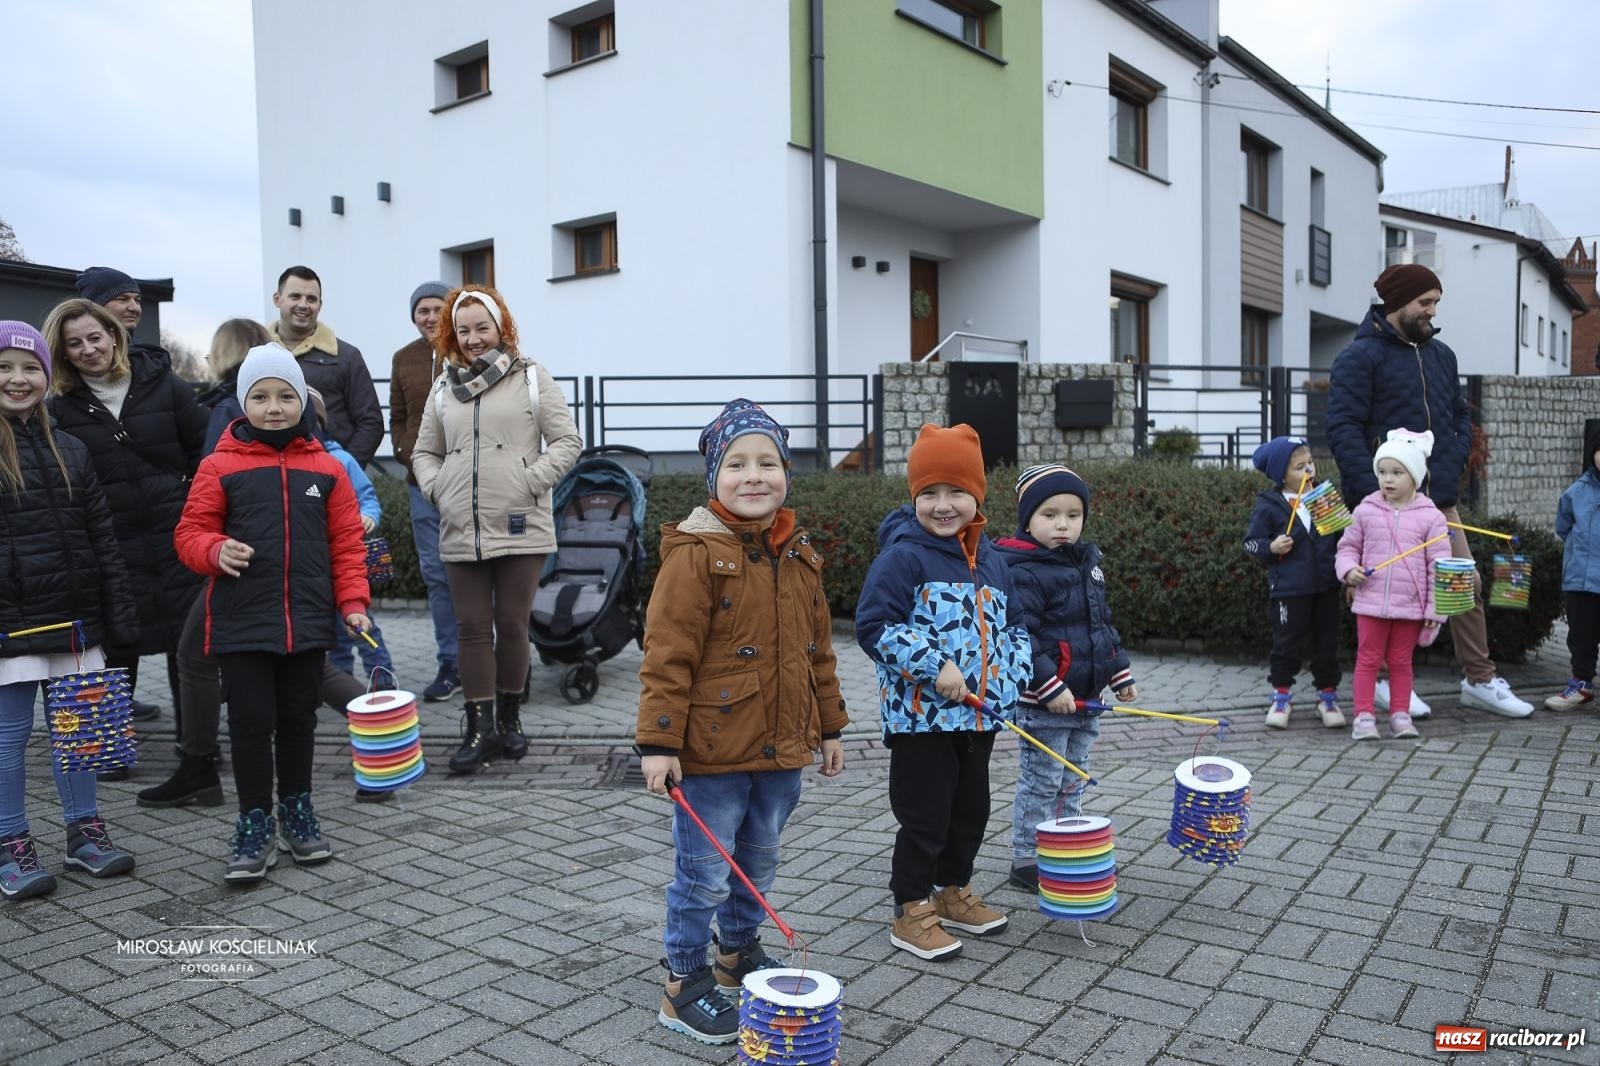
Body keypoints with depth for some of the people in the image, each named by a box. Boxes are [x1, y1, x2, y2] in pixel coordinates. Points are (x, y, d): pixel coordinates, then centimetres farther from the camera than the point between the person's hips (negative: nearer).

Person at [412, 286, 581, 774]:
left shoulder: (532, 378, 2)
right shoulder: (444, 387, 13)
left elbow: (566, 442, -2)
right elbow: (424, 451, 20)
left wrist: (530, 482, -12)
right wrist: (435, 488, 2)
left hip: (521, 529, -3)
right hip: (461, 532, 3)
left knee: (512, 625, 5)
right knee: (473, 628, 5)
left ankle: (509, 717, 22)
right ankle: (480, 727, 12)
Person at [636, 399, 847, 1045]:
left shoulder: (799, 556, 7)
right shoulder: (696, 553, -15)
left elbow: (818, 649, 14)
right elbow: (667, 654, -17)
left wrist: (829, 726, 16)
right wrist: (659, 741, -18)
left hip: (782, 749, 7)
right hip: (712, 750, -7)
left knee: (760, 863, 22)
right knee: (703, 872, 5)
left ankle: (739, 951, 42)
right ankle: (685, 986, 22)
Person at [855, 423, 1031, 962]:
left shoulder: (990, 560, 9)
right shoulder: (903, 556, -13)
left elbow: (1011, 624, 18)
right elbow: (874, 625, -18)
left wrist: (1017, 676, 1)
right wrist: (934, 667, -23)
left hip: (980, 713, 7)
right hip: (921, 715, -7)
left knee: (972, 810, 19)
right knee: (925, 818, 2)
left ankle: (954, 891, 38)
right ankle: (912, 913, 18)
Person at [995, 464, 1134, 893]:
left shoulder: (1087, 564, 11)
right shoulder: (1022, 572, -18)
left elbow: (1103, 624, 20)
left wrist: (1120, 672, 16)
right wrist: (1050, 686, -26)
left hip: (1085, 699, 9)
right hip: (1042, 704, -8)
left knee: (1073, 782, 19)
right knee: (1040, 784, 1)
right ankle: (1026, 861, 14)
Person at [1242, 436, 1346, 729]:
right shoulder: (1269, 506, -6)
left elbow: (1340, 536, 12)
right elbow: (1251, 542, -2)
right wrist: (1271, 548, -21)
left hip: (1326, 586, 3)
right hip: (1289, 589, -3)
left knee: (1327, 642, 11)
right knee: (1287, 644, 6)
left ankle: (1328, 694, 25)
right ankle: (1280, 696, 20)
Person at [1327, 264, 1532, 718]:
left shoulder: (1440, 354, 15)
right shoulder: (1360, 357, -6)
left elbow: (1460, 417, 22)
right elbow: (1343, 429, -13)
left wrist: (1453, 464, 3)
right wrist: (1375, 493, -19)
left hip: (1440, 499, 6)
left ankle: (1480, 680, 19)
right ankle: (1389, 682, 16)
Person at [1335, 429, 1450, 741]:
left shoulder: (1430, 517, -3)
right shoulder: (1365, 511, -1)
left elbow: (1439, 566, -2)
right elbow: (1348, 546, 11)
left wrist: (1435, 610, -4)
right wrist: (1348, 569, -11)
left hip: (1410, 606, 0)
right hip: (1371, 602, 0)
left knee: (1400, 661, 12)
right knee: (1368, 659, 5)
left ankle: (1400, 715, 22)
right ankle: (1364, 716, 10)